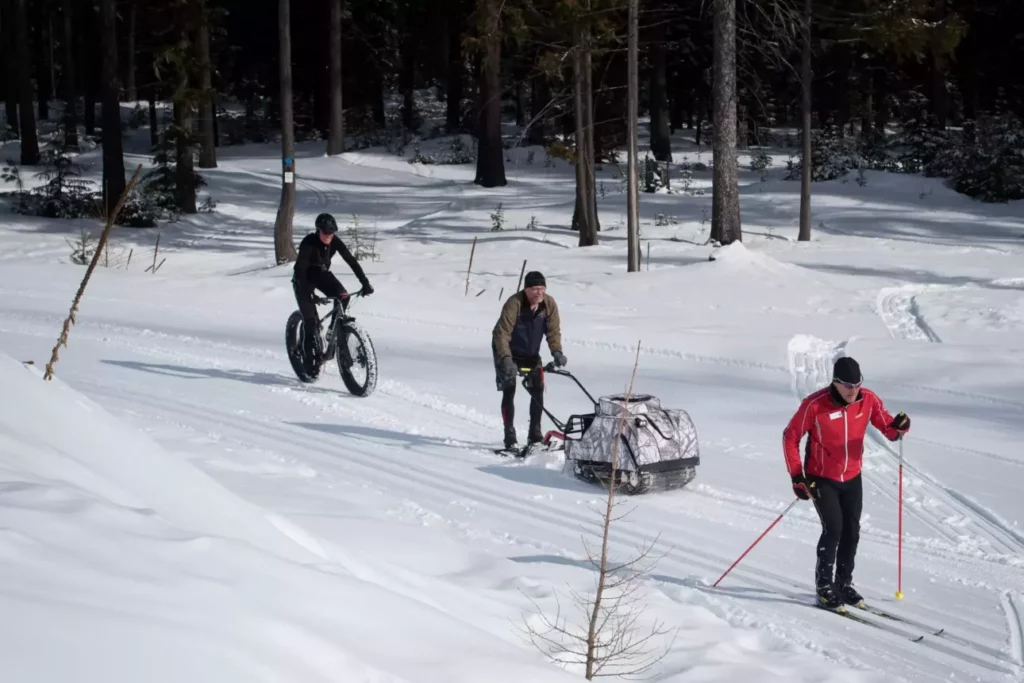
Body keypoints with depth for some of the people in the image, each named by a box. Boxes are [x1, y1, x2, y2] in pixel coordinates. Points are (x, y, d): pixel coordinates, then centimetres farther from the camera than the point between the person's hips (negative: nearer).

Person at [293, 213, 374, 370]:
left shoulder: (335, 241, -19)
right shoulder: (308, 243, -31)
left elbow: (351, 261, -20)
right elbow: (300, 269, -37)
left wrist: (365, 283, -30)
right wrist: (309, 294, -48)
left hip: (322, 275, 4)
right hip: (304, 278, -4)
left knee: (343, 296, -23)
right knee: (310, 319, -15)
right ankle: (310, 360, -6)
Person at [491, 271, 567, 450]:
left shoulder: (549, 304, -16)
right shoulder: (514, 303, -30)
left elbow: (553, 330, -13)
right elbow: (502, 334, -33)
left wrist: (557, 352, -30)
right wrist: (506, 359, -44)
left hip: (531, 353, 5)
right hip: (507, 352, -5)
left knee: (538, 391, 1)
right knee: (509, 391, -10)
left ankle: (535, 434, 13)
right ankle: (509, 436, -7)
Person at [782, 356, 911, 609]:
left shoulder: (868, 400, -11)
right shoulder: (815, 405, -22)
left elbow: (888, 429, -2)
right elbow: (790, 438, -12)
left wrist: (899, 427, -27)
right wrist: (797, 477, -15)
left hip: (852, 478, 4)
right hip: (821, 479, -4)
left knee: (851, 532, 6)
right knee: (833, 529, -14)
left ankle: (844, 583, 22)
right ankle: (824, 586, 1)